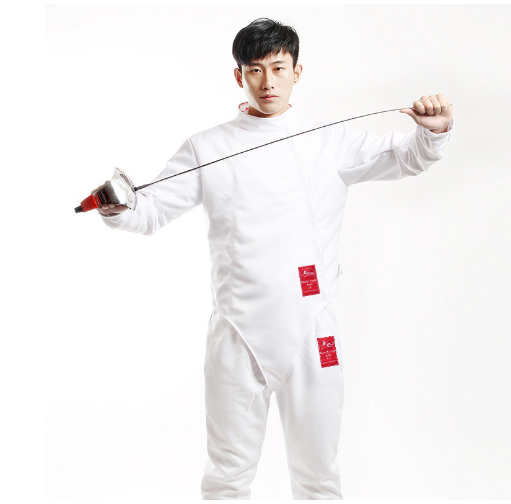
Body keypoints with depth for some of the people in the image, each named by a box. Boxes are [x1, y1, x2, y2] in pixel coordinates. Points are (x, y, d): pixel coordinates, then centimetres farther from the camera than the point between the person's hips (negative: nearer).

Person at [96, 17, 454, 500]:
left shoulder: (332, 141, 5)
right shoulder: (206, 147, 3)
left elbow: (405, 157, 5)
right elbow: (151, 211, 2)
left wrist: (434, 131, -17)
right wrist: (115, 208, -20)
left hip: (312, 331, 1)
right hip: (237, 332, 0)